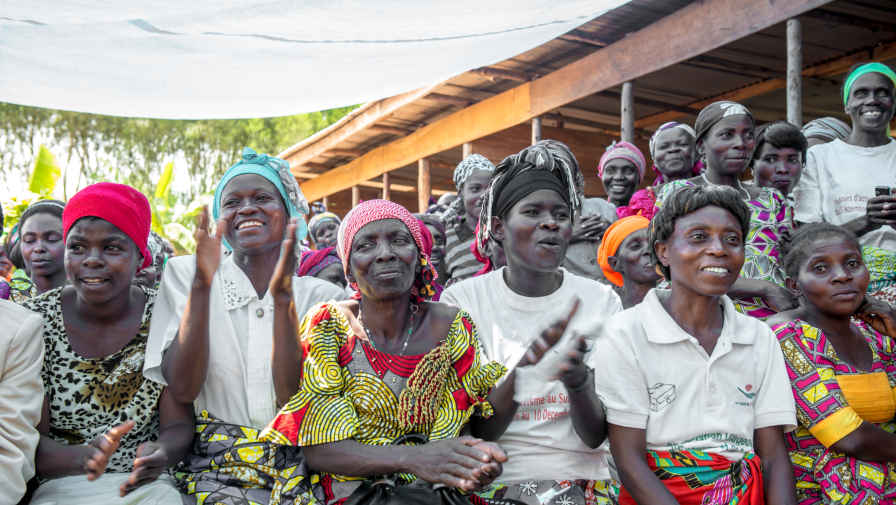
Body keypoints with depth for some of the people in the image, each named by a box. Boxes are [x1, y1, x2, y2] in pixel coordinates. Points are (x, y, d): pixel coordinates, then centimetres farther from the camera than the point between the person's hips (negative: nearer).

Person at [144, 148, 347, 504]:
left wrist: (282, 297, -15)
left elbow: (293, 401, -7)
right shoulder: (184, 274, 6)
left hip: (298, 473, 2)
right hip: (210, 471, -1)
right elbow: (183, 388, -6)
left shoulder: (322, 297, 6)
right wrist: (201, 284, -15)